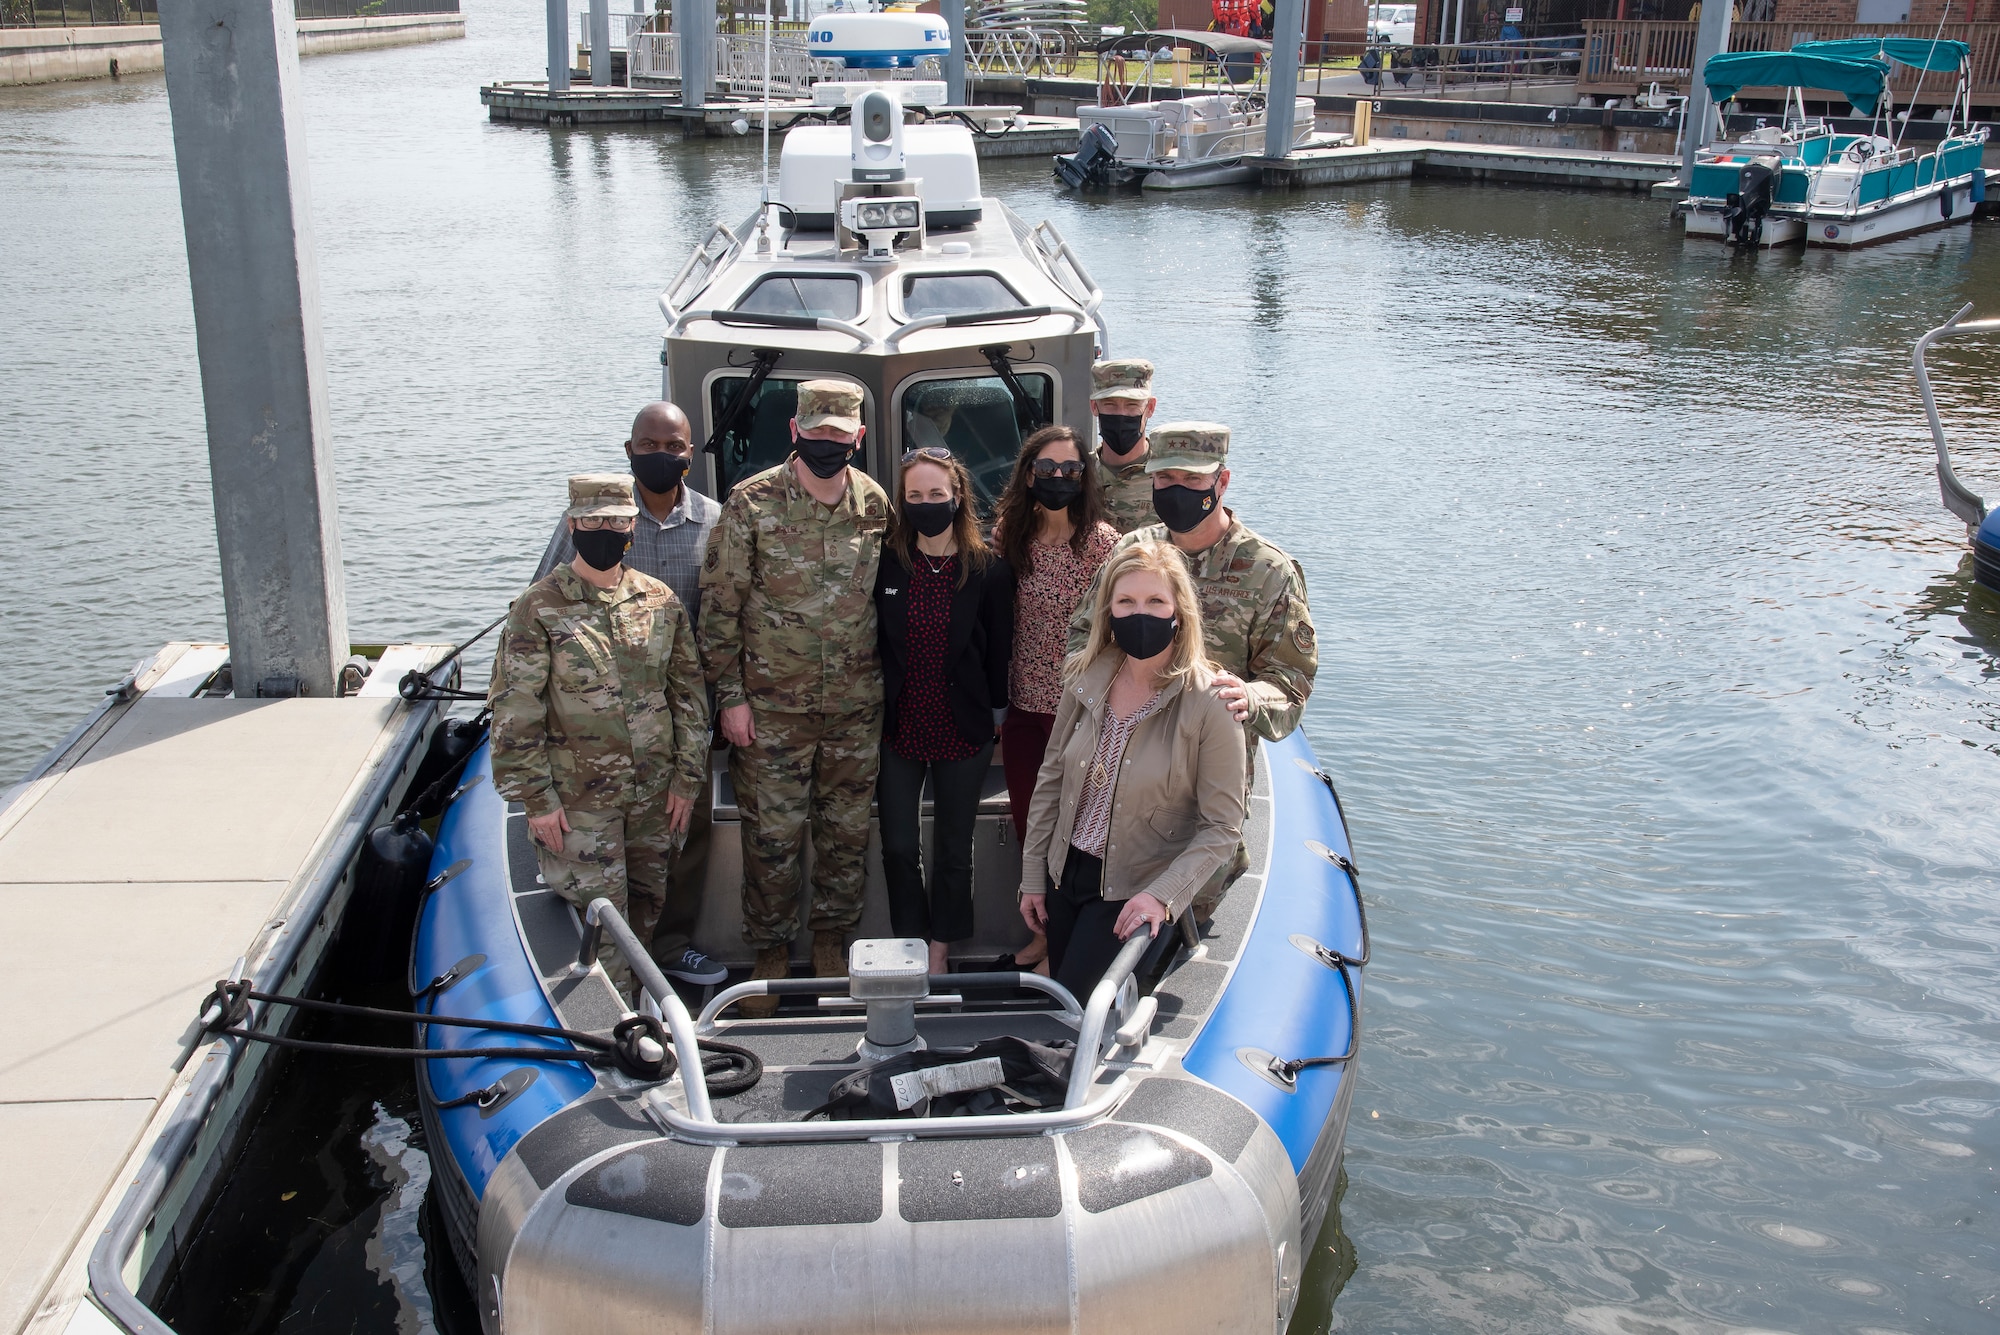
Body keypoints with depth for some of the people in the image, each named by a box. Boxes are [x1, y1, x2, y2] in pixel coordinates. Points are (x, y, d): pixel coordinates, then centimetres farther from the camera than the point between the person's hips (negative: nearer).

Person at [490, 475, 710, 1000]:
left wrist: (686, 778, 5)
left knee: (646, 906, 15)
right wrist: (537, 799, -11)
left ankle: (633, 993, 34)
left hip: (653, 792, 4)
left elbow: (688, 691, 9)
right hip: (579, 797, -4)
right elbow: (515, 713, -9)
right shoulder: (538, 608, -9)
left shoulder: (660, 602, 4)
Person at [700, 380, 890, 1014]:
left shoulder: (875, 503, 3)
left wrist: (887, 684, 12)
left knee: (847, 831, 12)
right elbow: (720, 605, -6)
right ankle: (771, 955, 20)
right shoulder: (751, 504, -8)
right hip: (773, 707, -3)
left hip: (857, 707, 3)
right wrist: (731, 695, -8)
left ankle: (832, 942, 30)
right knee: (773, 835, 3)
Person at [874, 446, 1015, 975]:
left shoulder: (988, 570, -7)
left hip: (963, 732, -1)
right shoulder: (885, 565, -4)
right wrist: (871, 716, 2)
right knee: (898, 847, 5)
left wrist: (993, 717, 0)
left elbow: (998, 652, -1)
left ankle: (941, 950, 26)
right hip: (898, 728, 1)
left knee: (953, 848, 10)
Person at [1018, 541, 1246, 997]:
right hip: (1067, 873, 5)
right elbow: (1052, 777, 7)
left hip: (1134, 893, -5)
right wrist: (1032, 874, 8)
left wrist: (1164, 895, -24)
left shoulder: (1208, 703, -18)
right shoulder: (1087, 678, -3)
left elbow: (1222, 827, -14)